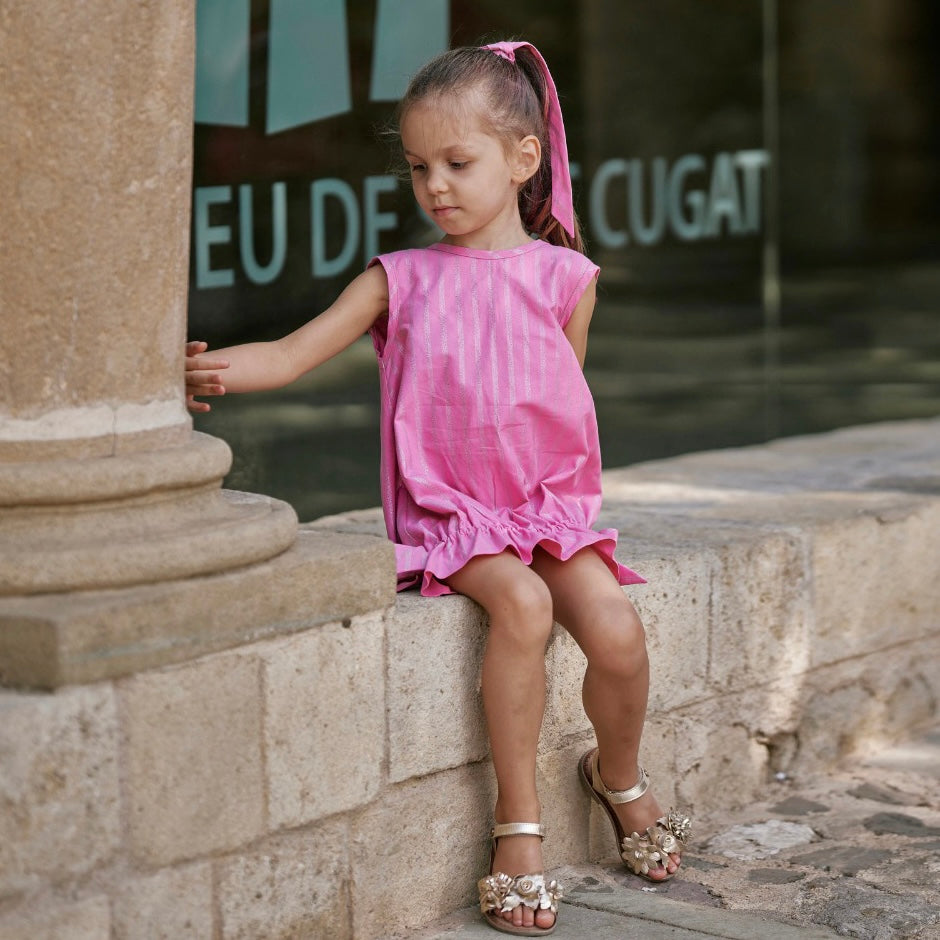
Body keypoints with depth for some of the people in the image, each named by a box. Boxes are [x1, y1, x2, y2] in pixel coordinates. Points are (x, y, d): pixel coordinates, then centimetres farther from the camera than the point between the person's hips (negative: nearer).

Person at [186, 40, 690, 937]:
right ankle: (517, 823, -16)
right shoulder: (402, 279, 4)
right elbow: (292, 353, -5)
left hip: (546, 501, 2)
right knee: (522, 603, -31)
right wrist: (211, 368, -23)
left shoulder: (562, 277, 6)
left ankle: (618, 777, 15)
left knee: (617, 631, -20)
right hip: (446, 512, -2)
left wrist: (568, 497, 3)